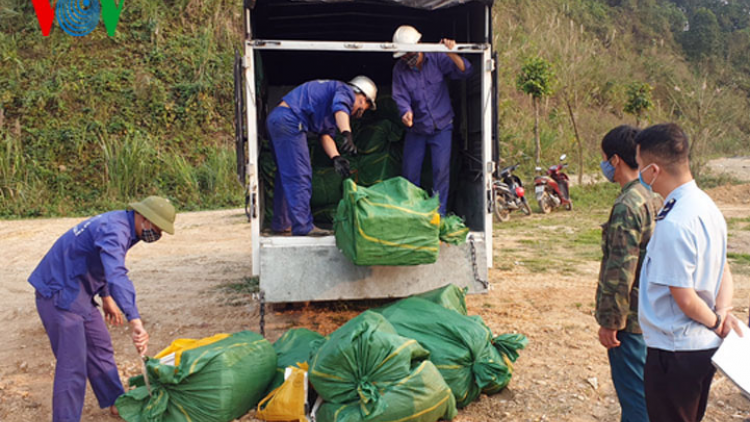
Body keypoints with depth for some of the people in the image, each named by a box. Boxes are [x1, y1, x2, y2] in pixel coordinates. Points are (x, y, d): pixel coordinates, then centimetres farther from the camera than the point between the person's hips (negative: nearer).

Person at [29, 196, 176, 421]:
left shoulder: (120, 225, 5)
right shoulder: (114, 230, -27)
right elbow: (117, 276, -43)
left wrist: (106, 297, 18)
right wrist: (135, 321, -49)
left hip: (79, 294, 10)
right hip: (59, 294, -10)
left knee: (100, 348, 18)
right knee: (73, 365, -8)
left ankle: (116, 403, 31)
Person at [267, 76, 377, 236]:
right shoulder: (346, 91, 1)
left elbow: (326, 135, 17)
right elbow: (340, 108, -24)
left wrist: (336, 158, 1)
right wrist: (347, 134, -40)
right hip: (289, 120, -11)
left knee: (286, 174, 17)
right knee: (300, 175, -10)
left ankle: (281, 223, 25)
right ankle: (303, 227, -8)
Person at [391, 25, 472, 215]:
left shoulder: (437, 58, -7)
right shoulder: (399, 70, -4)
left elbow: (464, 72, -14)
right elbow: (400, 97, -9)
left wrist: (452, 55, -33)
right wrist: (406, 112, -31)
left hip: (442, 127, -2)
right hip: (416, 129, 2)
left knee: (441, 171, -8)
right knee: (409, 173, 5)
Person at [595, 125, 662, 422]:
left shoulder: (628, 205, -22)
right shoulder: (657, 197, 7)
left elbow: (621, 272, -24)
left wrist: (610, 321, -17)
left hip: (630, 316, -9)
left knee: (633, 392, 3)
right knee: (641, 386, 22)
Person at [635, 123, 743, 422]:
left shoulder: (673, 224, -26)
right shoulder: (705, 204, 4)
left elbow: (685, 298, -22)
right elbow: (723, 272, 11)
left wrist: (715, 323, -5)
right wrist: (723, 313, -2)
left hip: (675, 350, -9)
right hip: (705, 347, 9)